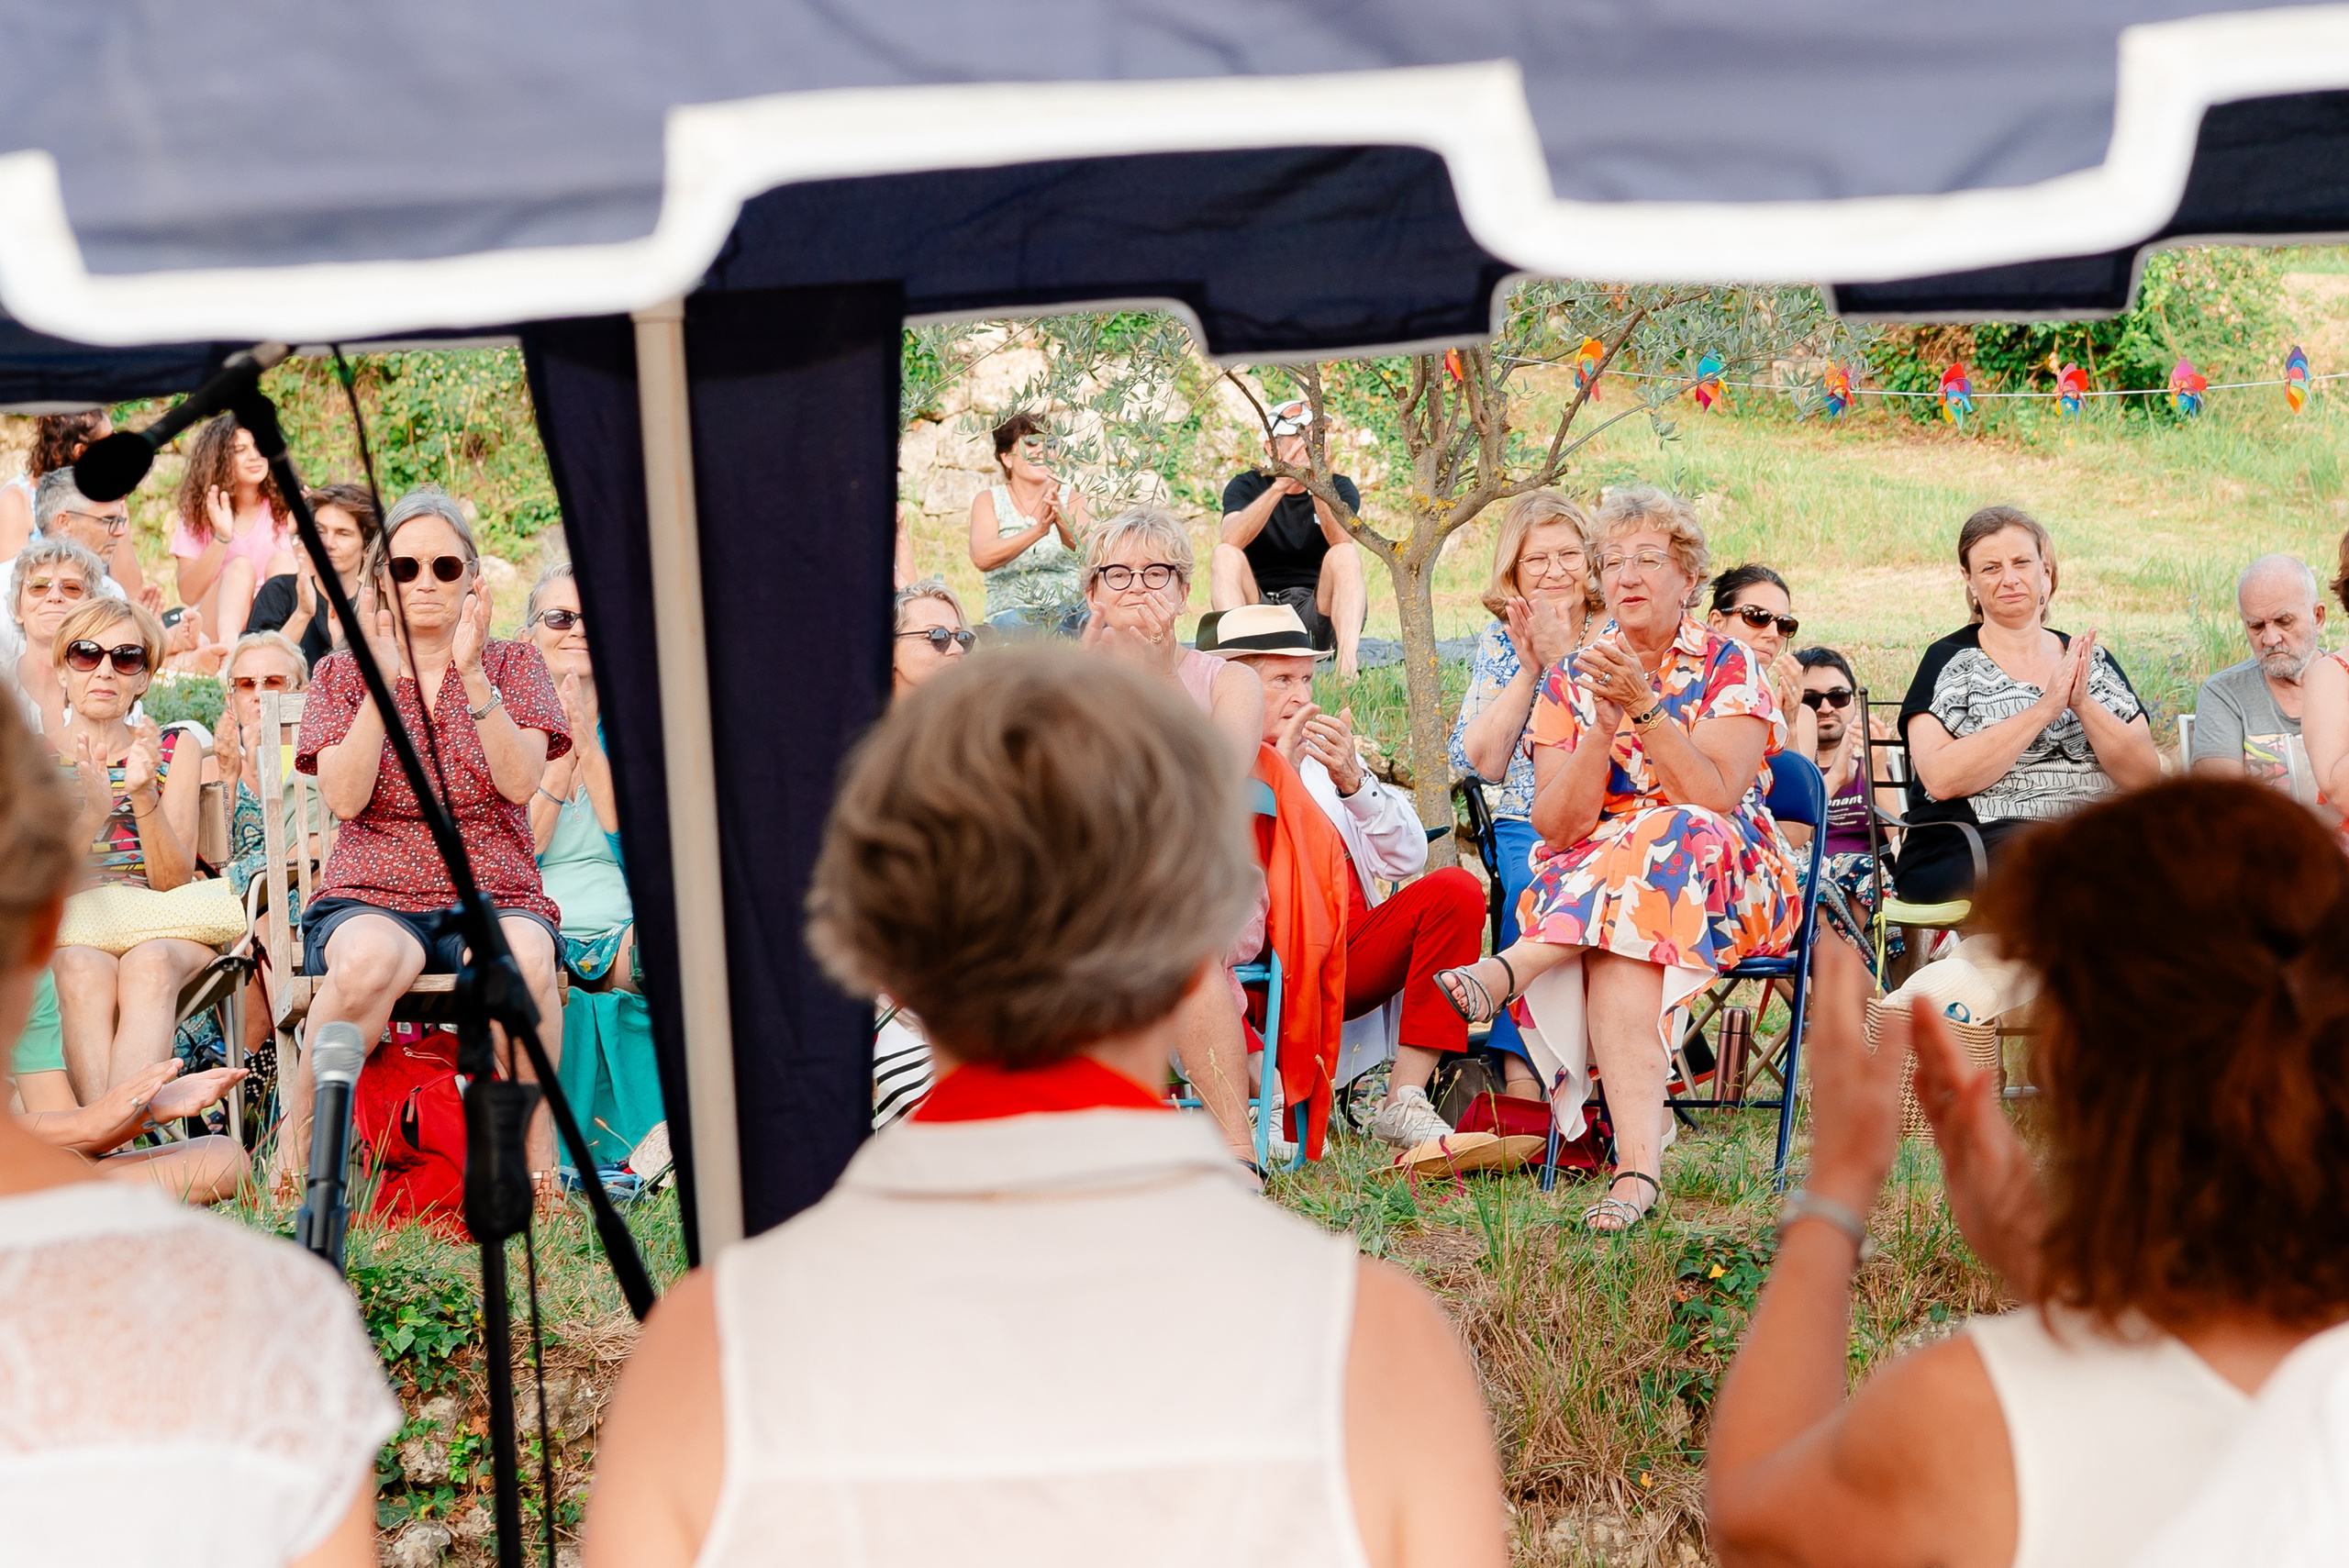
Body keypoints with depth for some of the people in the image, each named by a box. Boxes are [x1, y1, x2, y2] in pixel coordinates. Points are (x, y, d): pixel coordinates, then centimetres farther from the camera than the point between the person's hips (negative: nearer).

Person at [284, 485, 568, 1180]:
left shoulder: (514, 665, 12)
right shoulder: (343, 672, 12)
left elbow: (521, 783, -7)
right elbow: (344, 798, -5)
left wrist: (472, 673, -16)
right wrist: (383, 679, -13)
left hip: (494, 896, 0)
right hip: (372, 897, 0)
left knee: (520, 961, -37)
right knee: (370, 961, -37)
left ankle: (539, 1149, -23)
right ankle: (298, 1133, -20)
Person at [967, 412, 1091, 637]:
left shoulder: (1070, 497, 10)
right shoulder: (988, 500, 8)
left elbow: (1089, 553, -9)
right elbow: (982, 559, -12)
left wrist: (1061, 518, -31)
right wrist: (1038, 530, -27)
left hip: (1071, 608, 0)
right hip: (1011, 611, 0)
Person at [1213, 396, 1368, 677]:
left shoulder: (1339, 487, 4)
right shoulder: (1247, 486, 3)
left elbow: (1342, 540, -20)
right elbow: (1232, 539, -21)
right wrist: (1280, 485, -32)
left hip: (1318, 614, 0)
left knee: (1345, 555, -24)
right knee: (1225, 554, -22)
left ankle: (1349, 663, -42)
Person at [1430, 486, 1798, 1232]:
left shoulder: (1729, 668, 0)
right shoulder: (1569, 680, 7)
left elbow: (1715, 801, -16)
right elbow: (1558, 827, -5)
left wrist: (1646, 708, -24)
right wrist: (1604, 725, -18)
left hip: (1726, 888, -1)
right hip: (1585, 883, 1)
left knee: (1675, 837, -36)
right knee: (1621, 952, -35)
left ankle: (1506, 970, -36)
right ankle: (1638, 1164, -46)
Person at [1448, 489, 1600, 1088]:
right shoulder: (1500, 640, 12)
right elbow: (1480, 763, 2)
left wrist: (1561, 658, -14)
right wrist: (1528, 669, -5)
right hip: (1527, 829, 2)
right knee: (1533, 882, -32)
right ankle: (1521, 1076, -35)